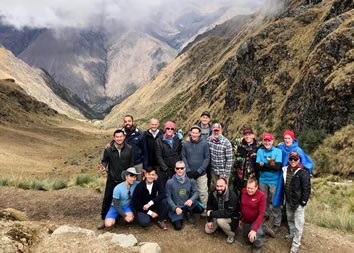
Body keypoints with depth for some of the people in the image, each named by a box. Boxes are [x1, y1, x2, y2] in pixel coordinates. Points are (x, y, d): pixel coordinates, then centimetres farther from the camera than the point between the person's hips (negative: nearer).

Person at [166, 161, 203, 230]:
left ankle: (189, 212, 9)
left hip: (188, 204, 2)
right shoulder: (170, 182, -10)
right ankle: (179, 218, 21)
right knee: (178, 226, -15)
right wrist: (175, 208, -16)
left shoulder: (190, 180, -5)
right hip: (176, 206, -2)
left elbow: (196, 192, -5)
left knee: (200, 208, -25)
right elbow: (168, 197, -6)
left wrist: (191, 199, -26)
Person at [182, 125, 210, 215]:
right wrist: (188, 170, -8)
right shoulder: (186, 144, -1)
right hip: (189, 173, 2)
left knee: (203, 192, 0)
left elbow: (207, 158, -5)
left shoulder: (204, 143, -6)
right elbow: (184, 158, 2)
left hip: (201, 173, -1)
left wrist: (199, 171, -11)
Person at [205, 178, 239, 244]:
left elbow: (227, 213, -35)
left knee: (220, 220, -35)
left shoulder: (232, 196, -31)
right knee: (208, 230, -1)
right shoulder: (213, 194, -12)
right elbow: (209, 207, 0)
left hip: (231, 217, -6)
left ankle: (231, 234, -8)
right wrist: (210, 220, -9)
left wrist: (212, 213, -29)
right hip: (217, 216, 6)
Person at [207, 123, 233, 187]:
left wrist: (225, 174, -14)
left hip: (223, 171, -3)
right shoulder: (209, 140, -5)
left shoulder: (227, 143, -17)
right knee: (214, 187, 15)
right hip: (213, 170, 4)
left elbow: (229, 159, -14)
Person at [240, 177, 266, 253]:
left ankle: (258, 247, 2)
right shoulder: (243, 191, -13)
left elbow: (261, 214, -27)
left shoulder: (261, 195, -26)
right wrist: (240, 218, 9)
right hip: (245, 221, 5)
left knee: (254, 236, -32)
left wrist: (254, 229, -35)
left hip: (256, 220, -5)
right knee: (248, 240, 19)